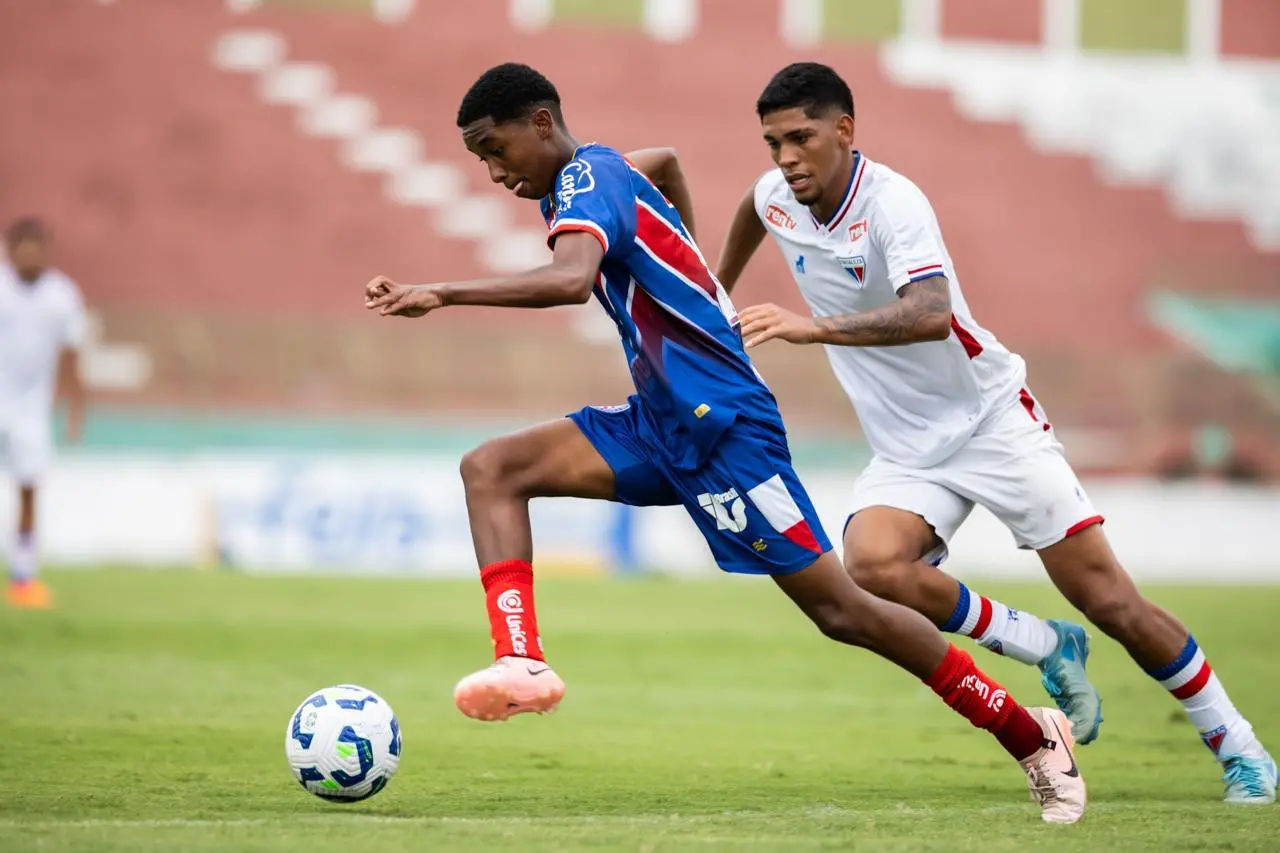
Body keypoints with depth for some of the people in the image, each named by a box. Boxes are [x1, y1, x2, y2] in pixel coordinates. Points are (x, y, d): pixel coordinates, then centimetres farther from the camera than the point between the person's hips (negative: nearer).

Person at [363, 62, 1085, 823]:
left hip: (722, 425, -10)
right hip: (659, 426, 10)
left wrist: (444, 295, -34)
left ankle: (1033, 736, 5)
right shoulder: (595, 175, 14)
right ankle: (523, 664, -22)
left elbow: (571, 280, -35)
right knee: (491, 469, -7)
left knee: (838, 609, -6)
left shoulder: (588, 176, -14)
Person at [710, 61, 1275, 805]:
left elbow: (929, 313, -42)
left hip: (991, 417, -6)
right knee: (871, 568, -26)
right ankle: (1049, 649, -5)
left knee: (1107, 597, -7)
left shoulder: (893, 202, -23)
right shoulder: (776, 197, -2)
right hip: (907, 451, 6)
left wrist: (814, 327, -50)